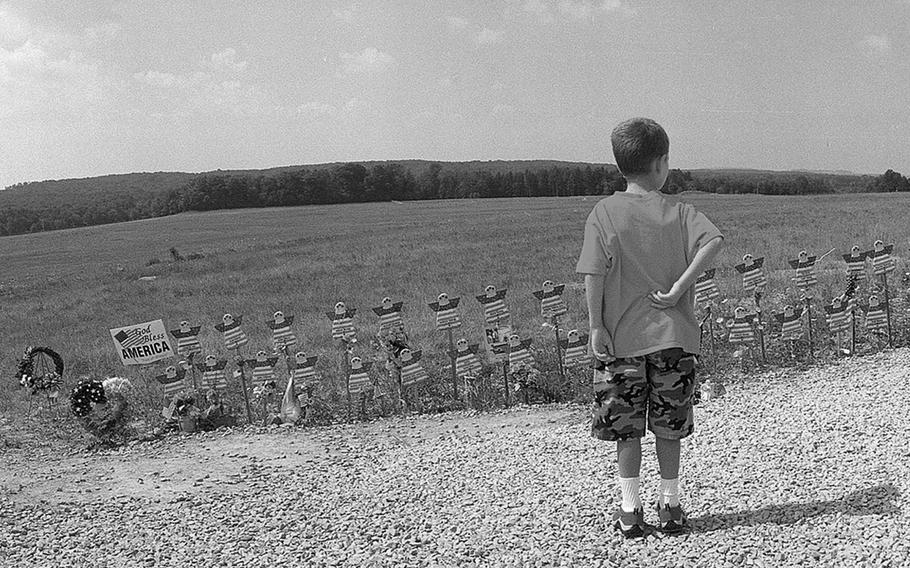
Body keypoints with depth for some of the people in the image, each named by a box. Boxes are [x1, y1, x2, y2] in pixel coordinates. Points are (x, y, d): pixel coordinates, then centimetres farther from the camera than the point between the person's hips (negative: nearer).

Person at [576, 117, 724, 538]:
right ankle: (670, 506, 21)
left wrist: (597, 327, -6)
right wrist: (679, 288, -15)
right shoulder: (677, 212, 0)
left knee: (625, 427, 9)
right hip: (673, 336, 1)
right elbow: (714, 241, -18)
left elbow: (594, 274, -10)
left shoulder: (605, 212, -4)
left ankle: (631, 510, 12)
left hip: (622, 337, -1)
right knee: (669, 428, 14)